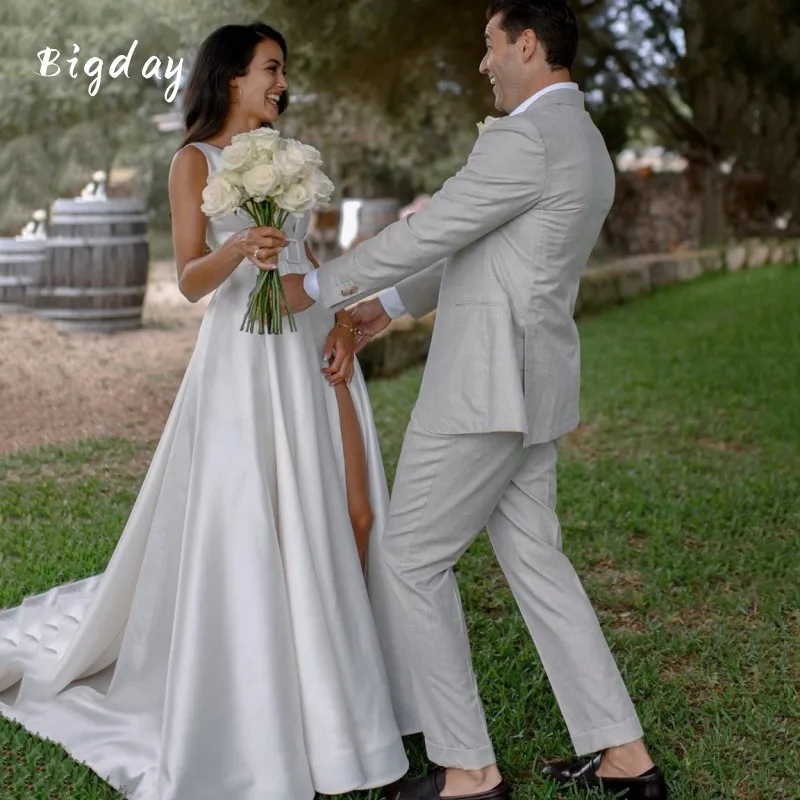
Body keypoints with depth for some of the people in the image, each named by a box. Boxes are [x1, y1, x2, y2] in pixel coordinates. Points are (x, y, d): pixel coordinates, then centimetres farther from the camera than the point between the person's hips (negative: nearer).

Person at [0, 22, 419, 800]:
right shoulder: (195, 160, 0)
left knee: (352, 517, 3)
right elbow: (190, 280, -9)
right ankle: (259, 718, 9)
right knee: (253, 534, -5)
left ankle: (336, 687, 17)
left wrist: (345, 324, 0)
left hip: (313, 346, 7)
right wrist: (237, 249, -30)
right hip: (246, 357, -6)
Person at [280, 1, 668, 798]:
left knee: (412, 557, 2)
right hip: (524, 382, 10)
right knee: (534, 559, 14)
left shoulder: (525, 139, -17)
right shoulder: (582, 143, 16)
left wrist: (319, 286, -1)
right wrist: (389, 303, 28)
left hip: (483, 385, -10)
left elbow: (426, 230, -15)